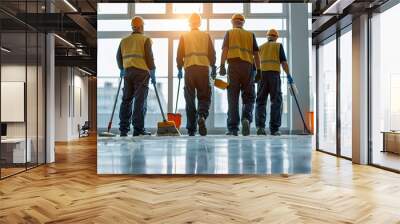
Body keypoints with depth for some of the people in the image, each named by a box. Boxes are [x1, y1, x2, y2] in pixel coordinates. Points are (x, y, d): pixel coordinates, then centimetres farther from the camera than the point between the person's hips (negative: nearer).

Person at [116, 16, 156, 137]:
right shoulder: (145, 39, 0)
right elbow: (149, 57, -7)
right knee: (140, 101, -5)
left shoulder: (124, 40, 15)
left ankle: (123, 129, 9)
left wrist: (122, 70, 31)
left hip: (127, 72, 5)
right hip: (141, 72, -5)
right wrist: (153, 73, -1)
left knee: (126, 100, 9)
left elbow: (119, 57, 17)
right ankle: (138, 129, -7)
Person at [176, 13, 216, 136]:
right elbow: (212, 54, 5)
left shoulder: (184, 36, 9)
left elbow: (179, 55, 5)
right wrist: (213, 68, 12)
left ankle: (191, 129, 6)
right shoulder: (206, 35, 10)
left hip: (189, 69, 0)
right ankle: (202, 117, -25)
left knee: (190, 99, 6)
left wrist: (179, 69, 12)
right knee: (204, 97, 5)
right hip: (203, 69, 0)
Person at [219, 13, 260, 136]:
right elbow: (256, 54, 11)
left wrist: (222, 66, -8)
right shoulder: (250, 34, 19)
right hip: (248, 66, 1)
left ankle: (233, 128, 0)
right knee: (249, 97, 9)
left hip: (233, 65, -1)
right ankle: (246, 118, -17)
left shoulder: (229, 33, 15)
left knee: (233, 97, 1)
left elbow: (225, 49, -1)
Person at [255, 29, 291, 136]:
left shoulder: (261, 47, 21)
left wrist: (255, 76, 16)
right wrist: (289, 75, 5)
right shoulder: (278, 46, 12)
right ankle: (274, 129, 0)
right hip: (274, 74, -2)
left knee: (260, 101, 2)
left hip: (262, 74, 2)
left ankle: (260, 126, -14)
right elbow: (284, 62, 2)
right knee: (276, 102, 2)